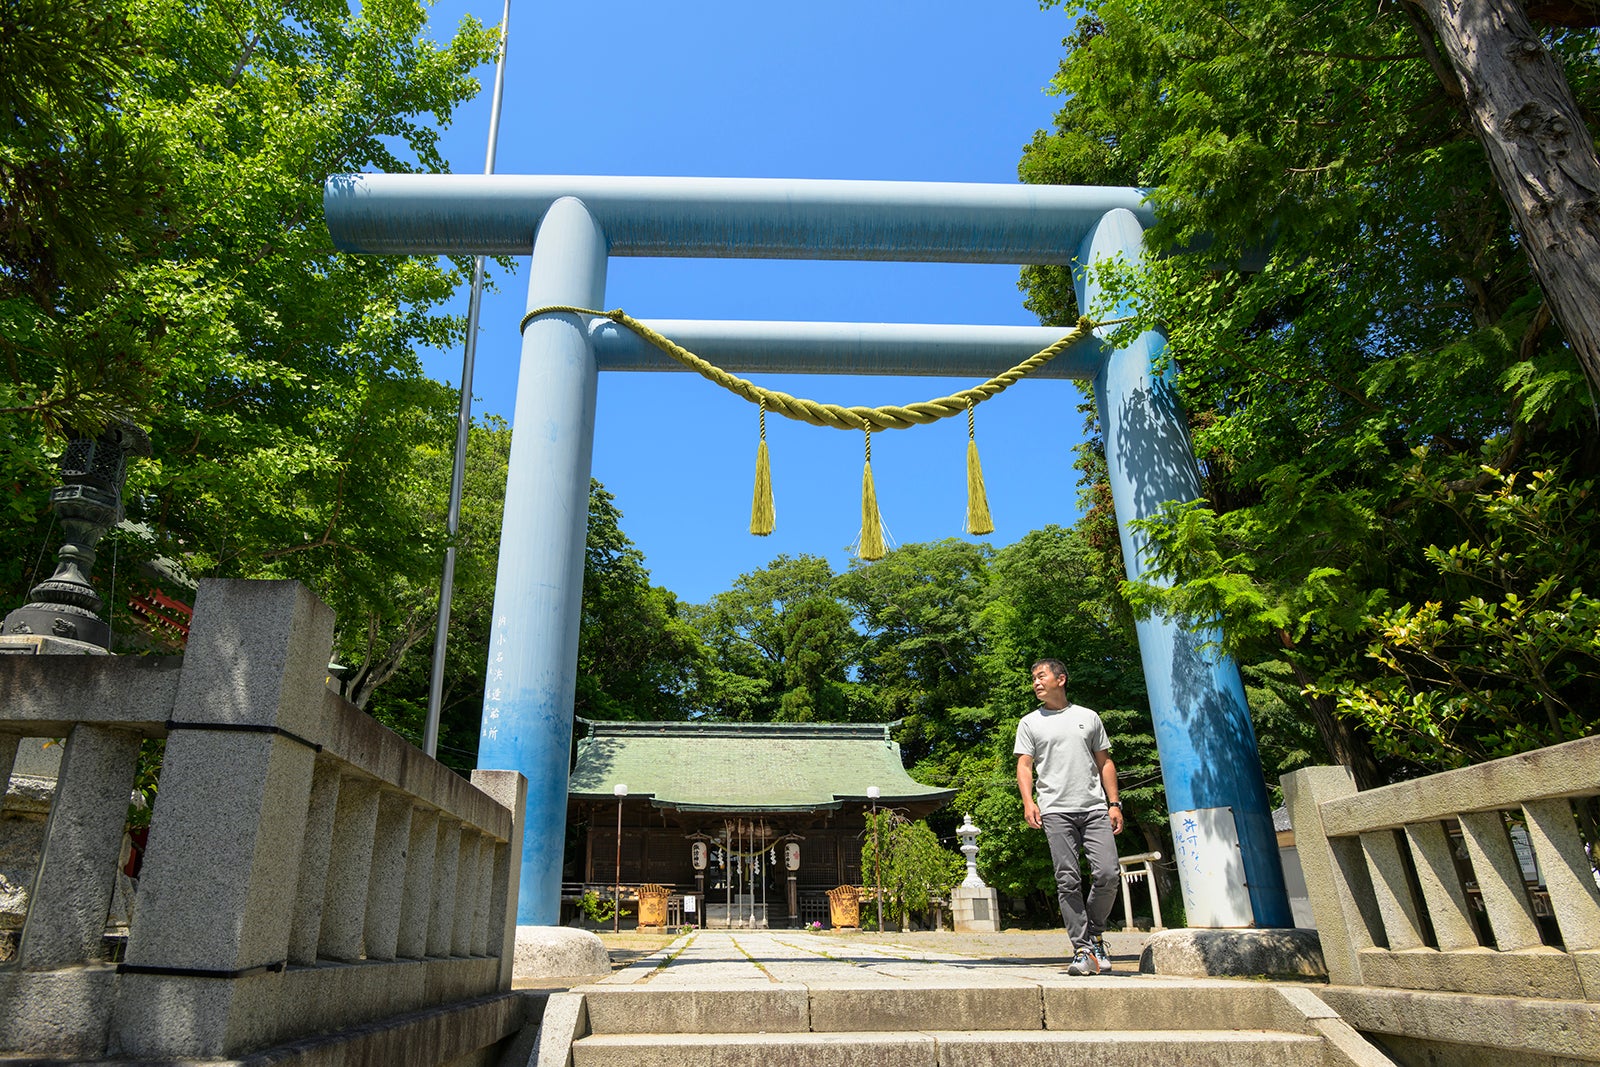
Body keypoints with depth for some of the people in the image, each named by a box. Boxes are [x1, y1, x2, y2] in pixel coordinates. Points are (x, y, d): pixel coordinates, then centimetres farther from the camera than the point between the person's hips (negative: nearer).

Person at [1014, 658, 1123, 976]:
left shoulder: (1088, 718, 16)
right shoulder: (1030, 722, 12)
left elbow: (1105, 763, 16)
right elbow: (1024, 766, 6)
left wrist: (1114, 803, 7)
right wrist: (1028, 801, -10)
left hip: (1095, 809, 1)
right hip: (1056, 811, -1)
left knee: (1108, 873, -8)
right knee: (1068, 881, -5)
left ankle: (1094, 932, 15)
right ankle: (1084, 950, 1)